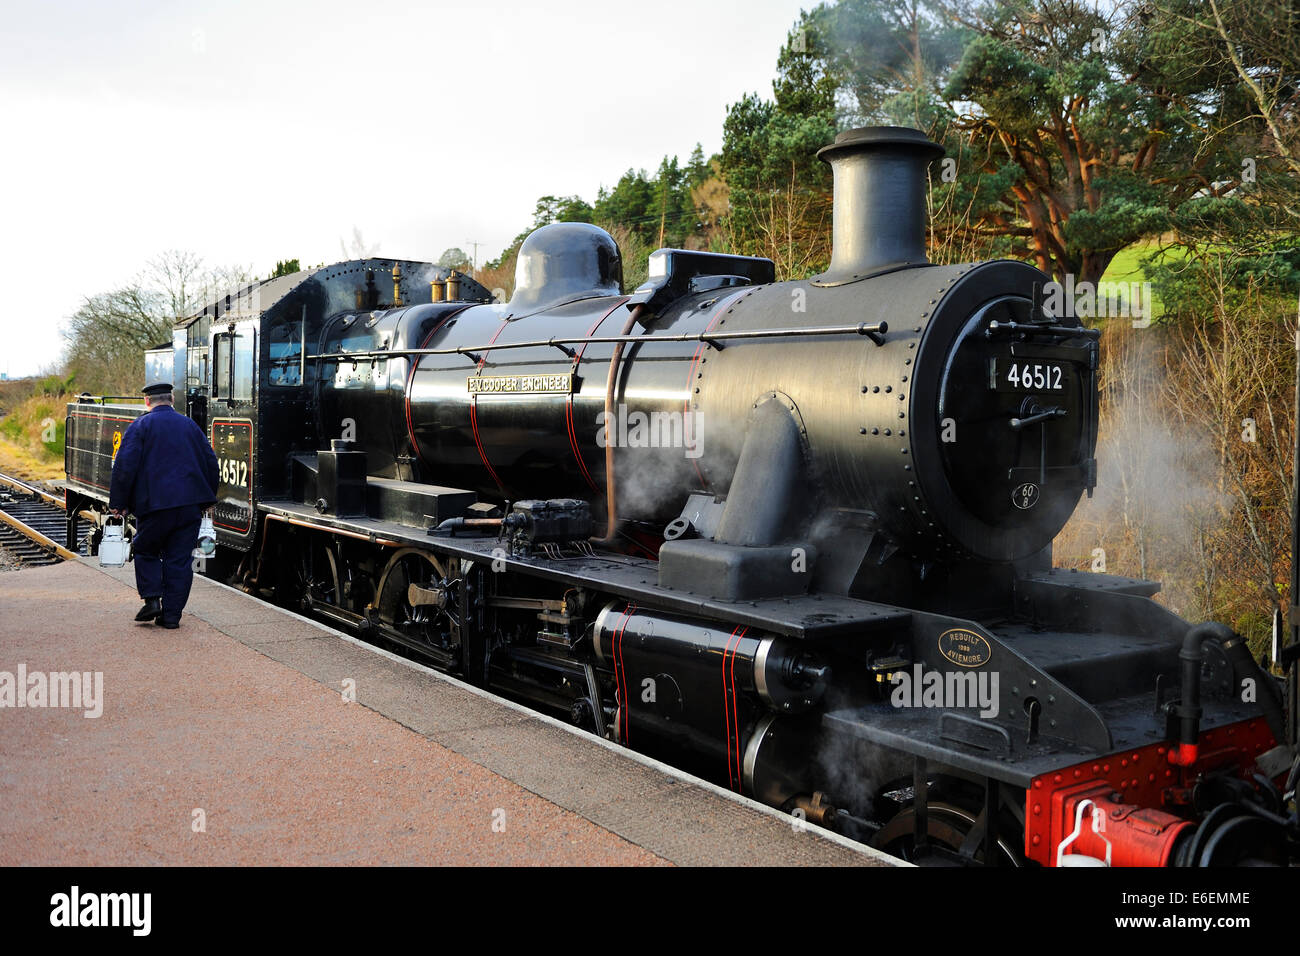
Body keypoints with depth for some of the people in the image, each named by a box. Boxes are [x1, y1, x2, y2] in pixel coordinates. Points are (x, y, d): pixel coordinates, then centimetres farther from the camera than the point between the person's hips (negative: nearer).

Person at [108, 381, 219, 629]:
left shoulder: (140, 426, 0)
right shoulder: (190, 425, 13)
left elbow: (124, 466, -7)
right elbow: (210, 461, 14)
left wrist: (118, 502, -1)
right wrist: (207, 500, 21)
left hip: (155, 503, -3)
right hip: (190, 504, 3)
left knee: (146, 552, 16)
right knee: (179, 558, 6)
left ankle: (152, 599, 2)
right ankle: (172, 614, 6)